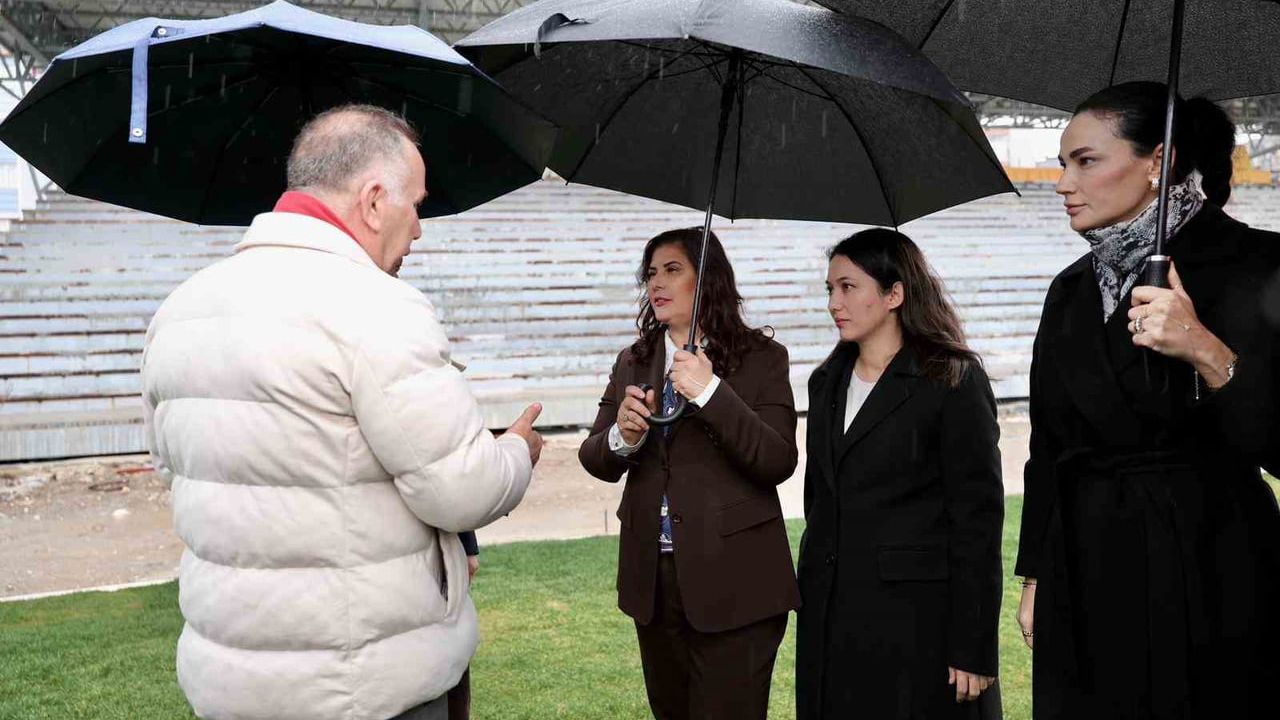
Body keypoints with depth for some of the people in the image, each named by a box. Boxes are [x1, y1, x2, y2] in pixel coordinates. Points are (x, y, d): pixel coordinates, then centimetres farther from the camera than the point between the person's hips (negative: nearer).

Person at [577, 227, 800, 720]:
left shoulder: (761, 359, -4)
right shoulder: (632, 362, 9)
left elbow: (779, 462, -15)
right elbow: (595, 460, 7)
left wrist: (712, 393, -25)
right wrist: (622, 437, -16)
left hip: (731, 581, -5)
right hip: (653, 577, 5)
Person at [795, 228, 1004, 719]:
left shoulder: (953, 383, -8)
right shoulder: (827, 383, 12)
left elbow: (979, 519, -11)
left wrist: (972, 650, -14)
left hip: (917, 619, -6)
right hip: (830, 620, 6)